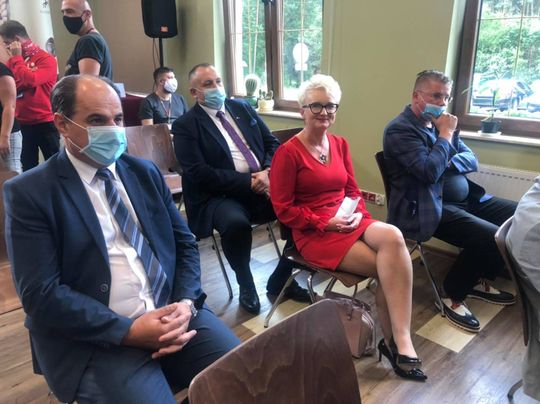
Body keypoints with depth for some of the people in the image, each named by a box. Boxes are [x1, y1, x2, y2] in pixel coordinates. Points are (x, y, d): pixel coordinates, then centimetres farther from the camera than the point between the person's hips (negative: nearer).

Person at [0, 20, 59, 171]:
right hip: (23, 123, 6)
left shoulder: (46, 59, -9)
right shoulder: (14, 60, 11)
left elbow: (31, 80, -23)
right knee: (28, 166, 14)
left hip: (45, 122, -6)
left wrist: (16, 58, -11)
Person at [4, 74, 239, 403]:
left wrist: (186, 303, -8)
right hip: (98, 340, -3)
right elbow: (41, 294, -10)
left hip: (173, 314, 4)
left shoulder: (145, 172, 11)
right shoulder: (30, 192, -3)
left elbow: (185, 243, 10)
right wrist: (129, 330, -17)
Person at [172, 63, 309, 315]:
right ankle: (246, 287, -5)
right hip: (219, 195, -5)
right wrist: (248, 182, -16)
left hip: (262, 185, 6)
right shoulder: (185, 125, -1)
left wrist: (267, 172, -8)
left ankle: (280, 281, 4)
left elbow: (272, 143, 14)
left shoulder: (243, 108, 16)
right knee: (236, 223, -36)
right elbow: (200, 174, -12)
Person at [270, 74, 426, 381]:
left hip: (348, 222, 6)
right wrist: (326, 223, -16)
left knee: (393, 237, -27)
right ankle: (396, 341, -4)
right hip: (314, 233, -5)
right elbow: (284, 209, -9)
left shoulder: (340, 144, 12)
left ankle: (398, 341, -21)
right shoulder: (288, 153, -8)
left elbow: (353, 191, 16)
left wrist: (357, 214, -5)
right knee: (389, 265, -22)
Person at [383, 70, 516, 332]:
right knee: (491, 236, -25)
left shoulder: (442, 123, 16)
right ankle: (453, 296, -2)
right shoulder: (400, 129, -12)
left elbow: (472, 160, 12)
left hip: (466, 199, 9)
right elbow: (430, 172, -23)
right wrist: (445, 135, -12)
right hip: (429, 209, -9)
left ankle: (480, 280, 19)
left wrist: (448, 163, -9)